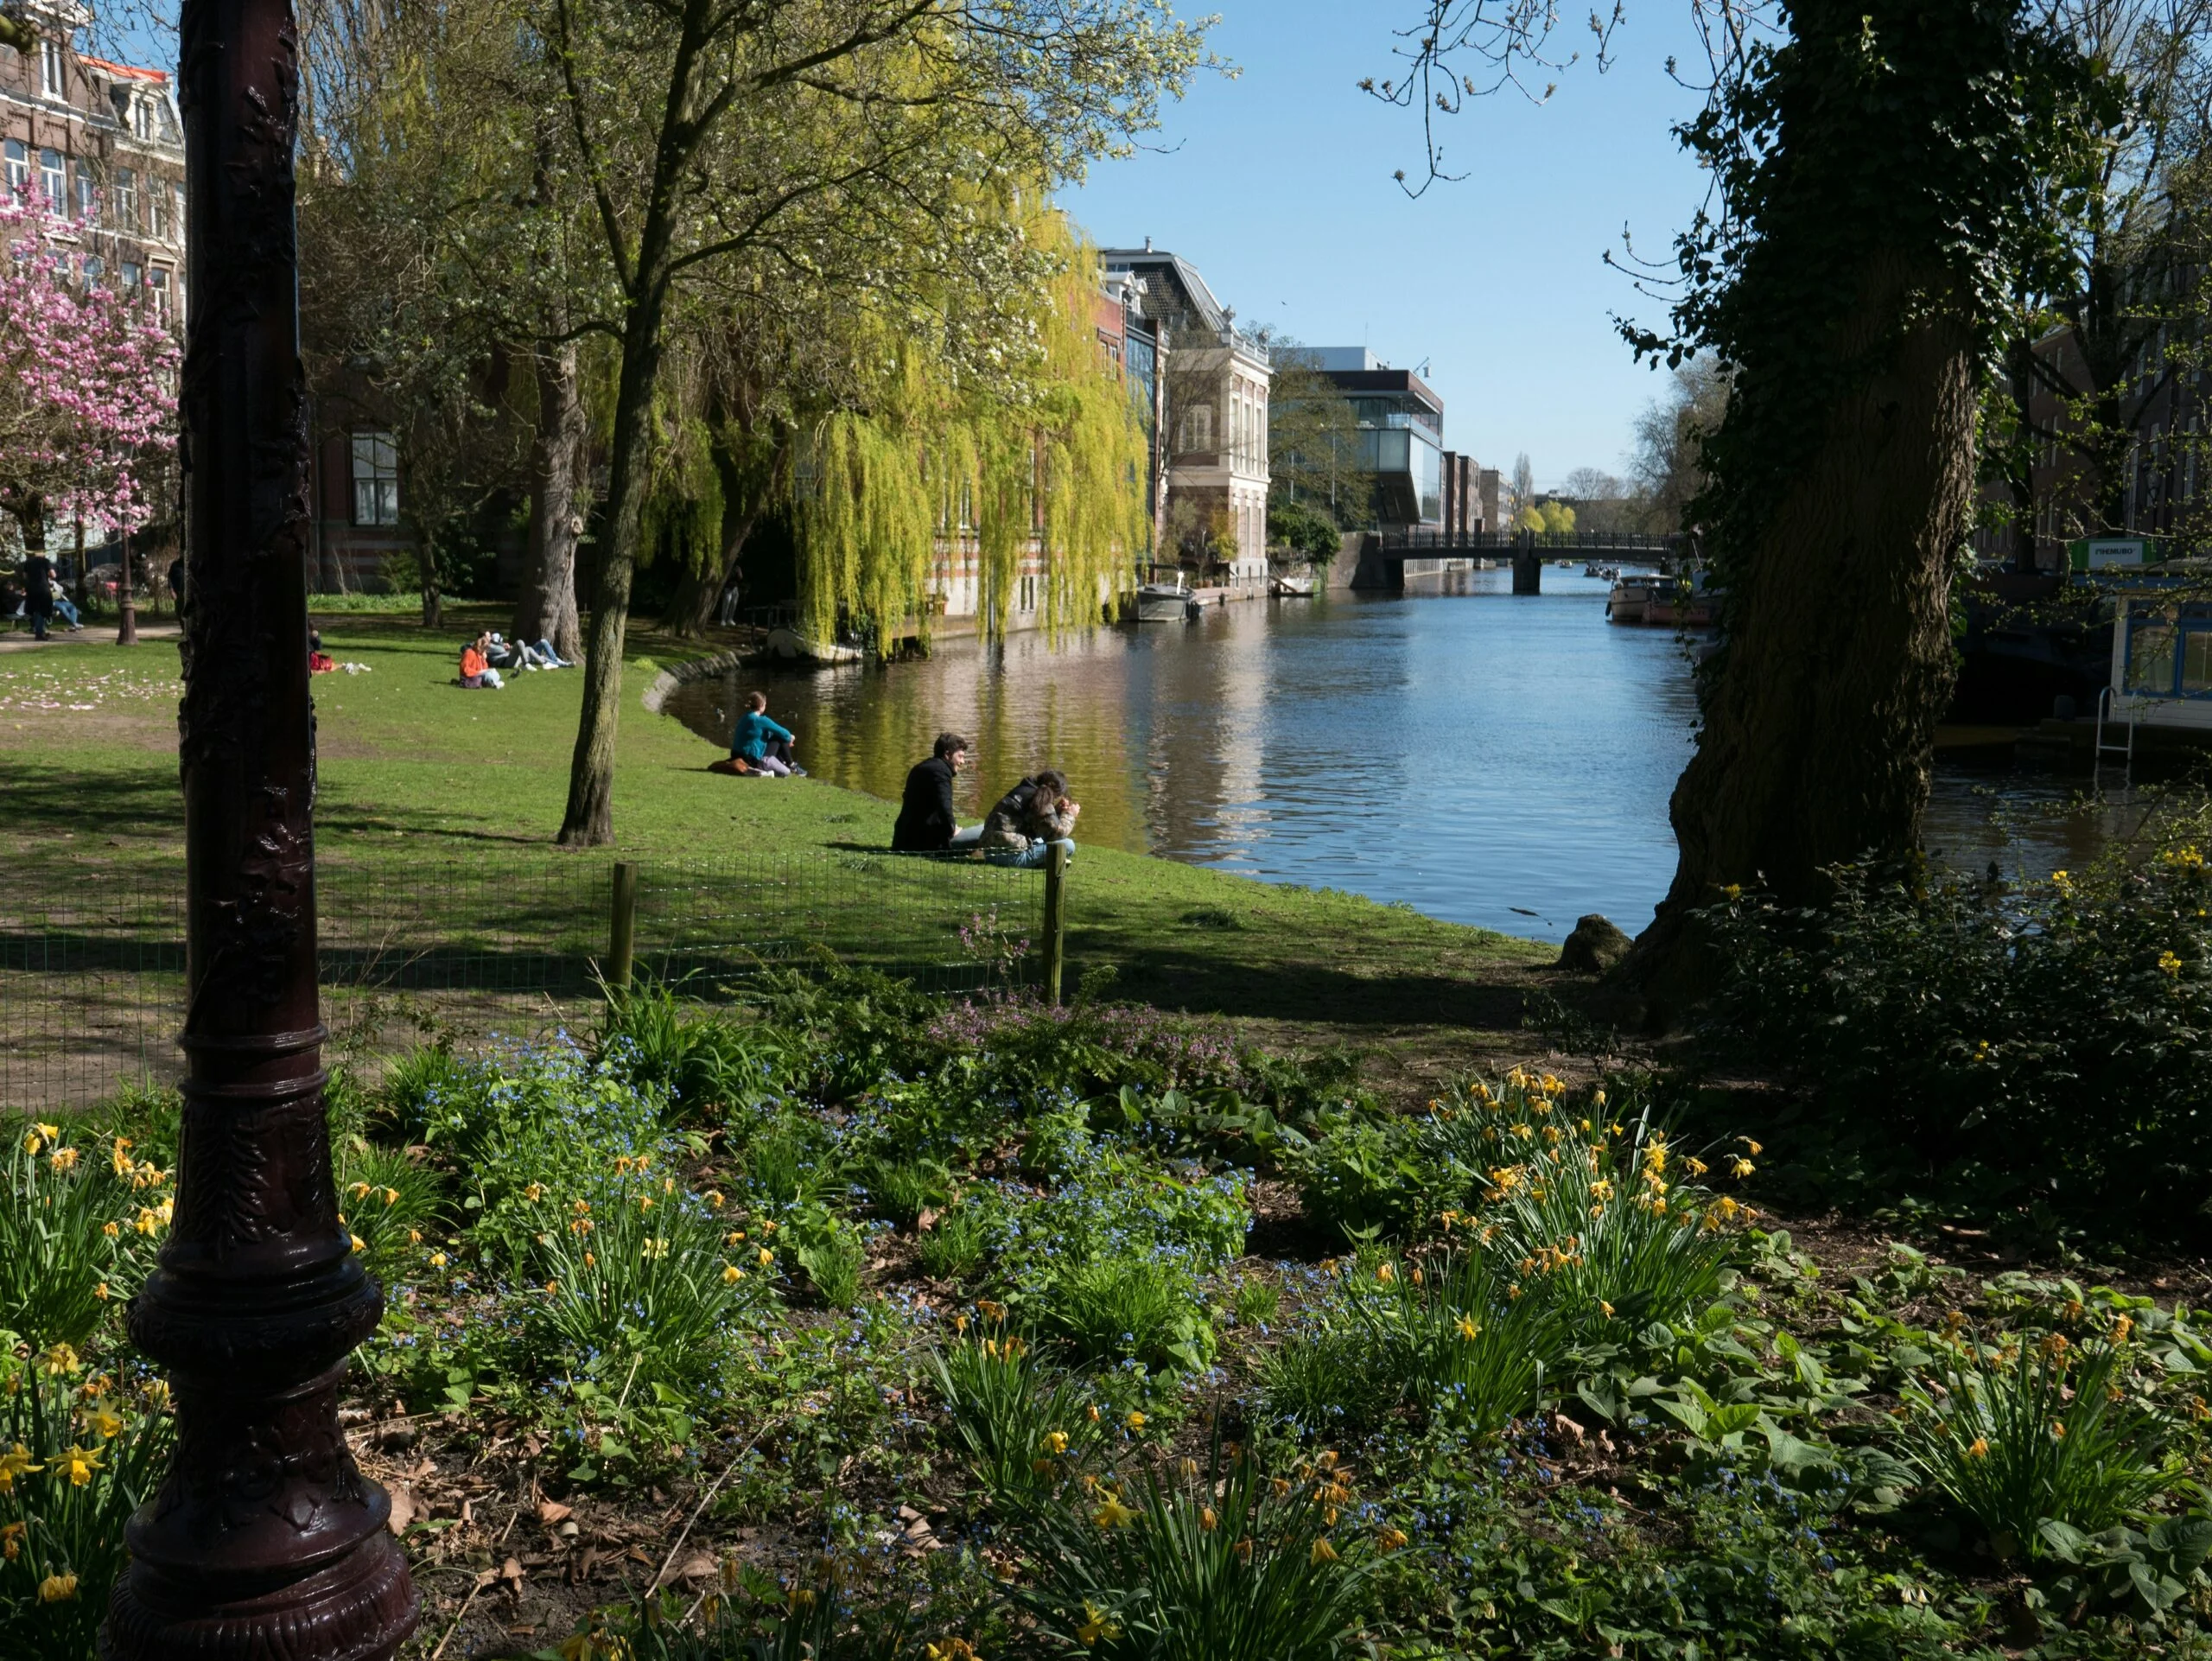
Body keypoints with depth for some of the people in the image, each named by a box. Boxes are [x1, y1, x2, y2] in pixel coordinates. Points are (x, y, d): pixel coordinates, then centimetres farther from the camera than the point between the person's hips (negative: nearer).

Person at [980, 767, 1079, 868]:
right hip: (1012, 855, -10)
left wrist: (1058, 811, 19)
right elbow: (1057, 832, -9)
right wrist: (1069, 814, 7)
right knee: (1068, 845, -12)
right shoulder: (1041, 800, -7)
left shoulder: (1024, 790, 19)